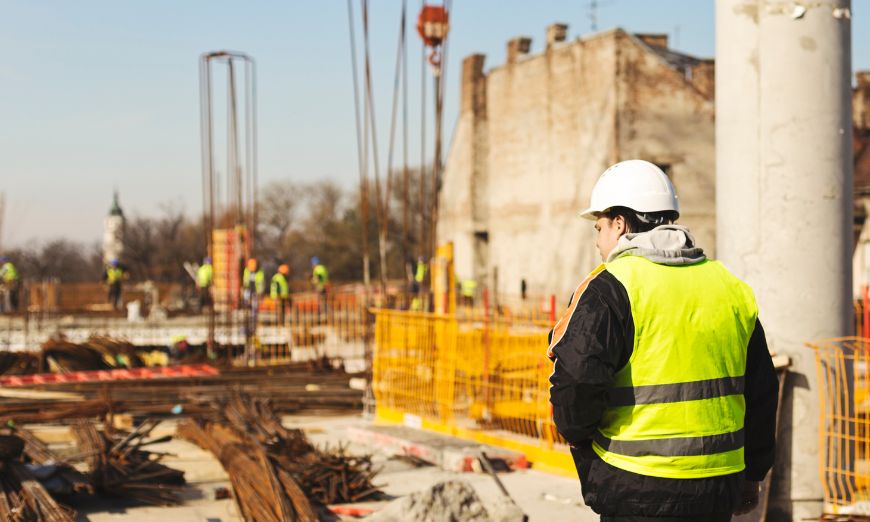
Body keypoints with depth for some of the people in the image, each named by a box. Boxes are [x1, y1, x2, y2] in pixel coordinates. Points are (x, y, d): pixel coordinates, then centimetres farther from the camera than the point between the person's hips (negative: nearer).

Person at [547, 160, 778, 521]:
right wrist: (751, 474, 25)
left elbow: (576, 380, -19)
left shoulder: (609, 289, -9)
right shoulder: (730, 287, 11)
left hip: (638, 491, -6)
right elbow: (760, 390, 16)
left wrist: (577, 431, 3)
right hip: (716, 490, 6)